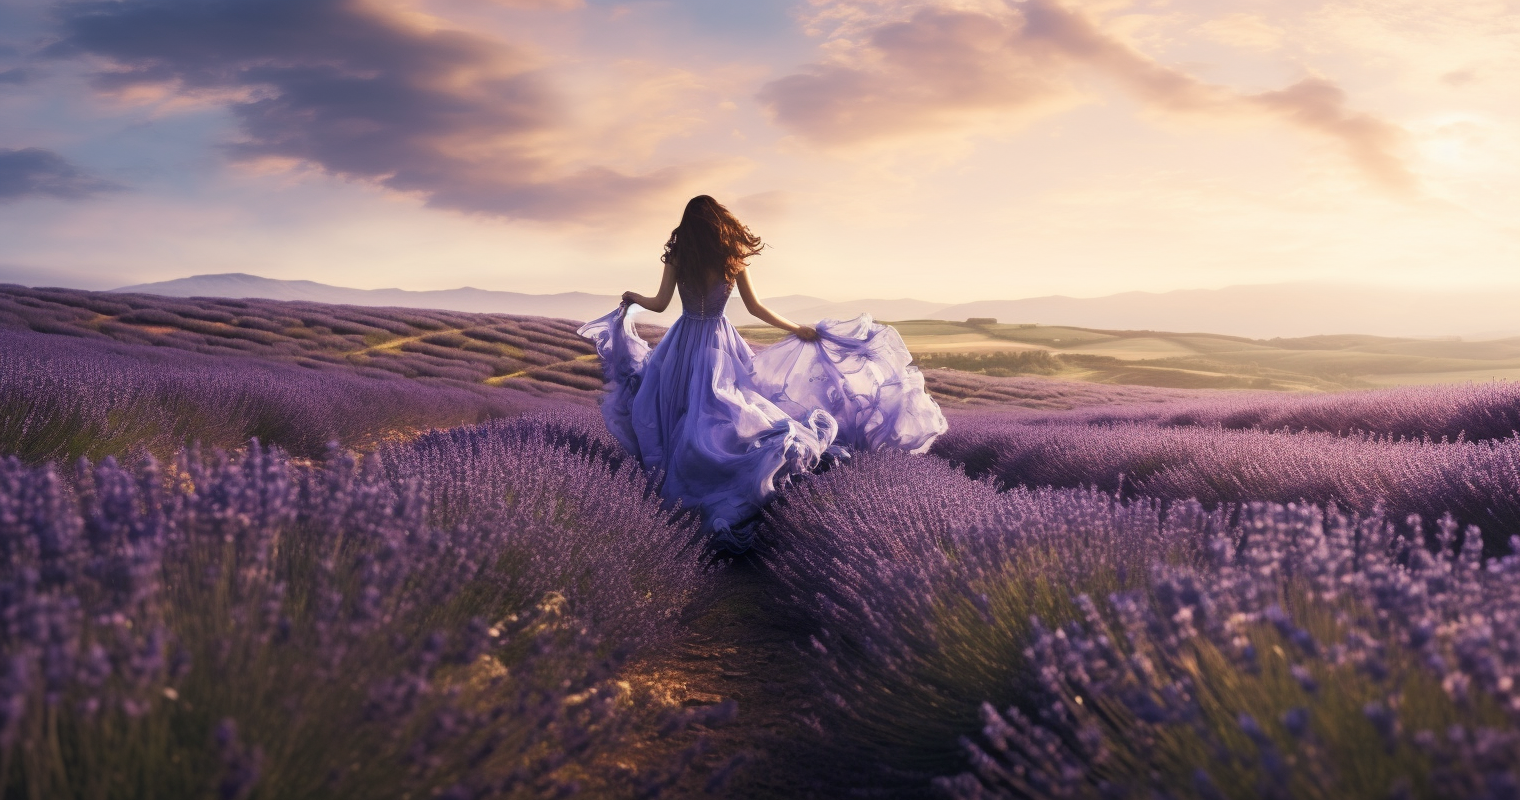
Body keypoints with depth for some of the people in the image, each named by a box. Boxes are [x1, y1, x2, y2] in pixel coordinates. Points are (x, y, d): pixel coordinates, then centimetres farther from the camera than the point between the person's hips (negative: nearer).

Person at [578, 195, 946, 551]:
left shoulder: (677, 257, -9)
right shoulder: (735, 260, -7)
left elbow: (660, 304, -6)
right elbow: (755, 308, -3)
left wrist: (633, 299, 16)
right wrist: (797, 329, 8)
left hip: (684, 343, 0)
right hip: (719, 345, 0)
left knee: (676, 407, 16)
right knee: (717, 410, 5)